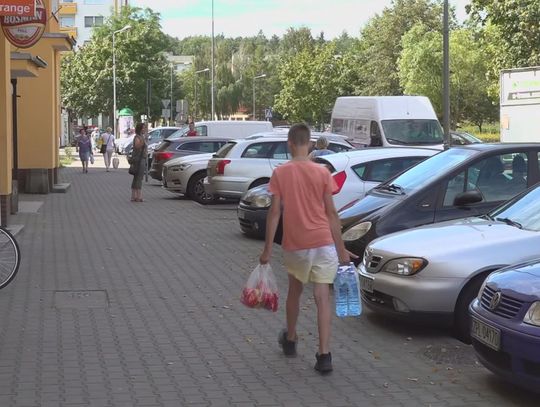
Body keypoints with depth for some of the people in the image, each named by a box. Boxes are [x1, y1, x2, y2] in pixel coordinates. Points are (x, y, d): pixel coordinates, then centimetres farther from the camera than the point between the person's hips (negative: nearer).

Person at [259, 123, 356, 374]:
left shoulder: (280, 173, -3)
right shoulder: (322, 173, -2)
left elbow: (274, 212, -5)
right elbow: (331, 214, -1)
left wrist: (268, 249, 1)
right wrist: (341, 249, 5)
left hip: (295, 245, 1)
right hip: (323, 242, -1)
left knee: (294, 291, 23)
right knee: (322, 298, -1)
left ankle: (290, 340, 39)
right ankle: (324, 355, -6)